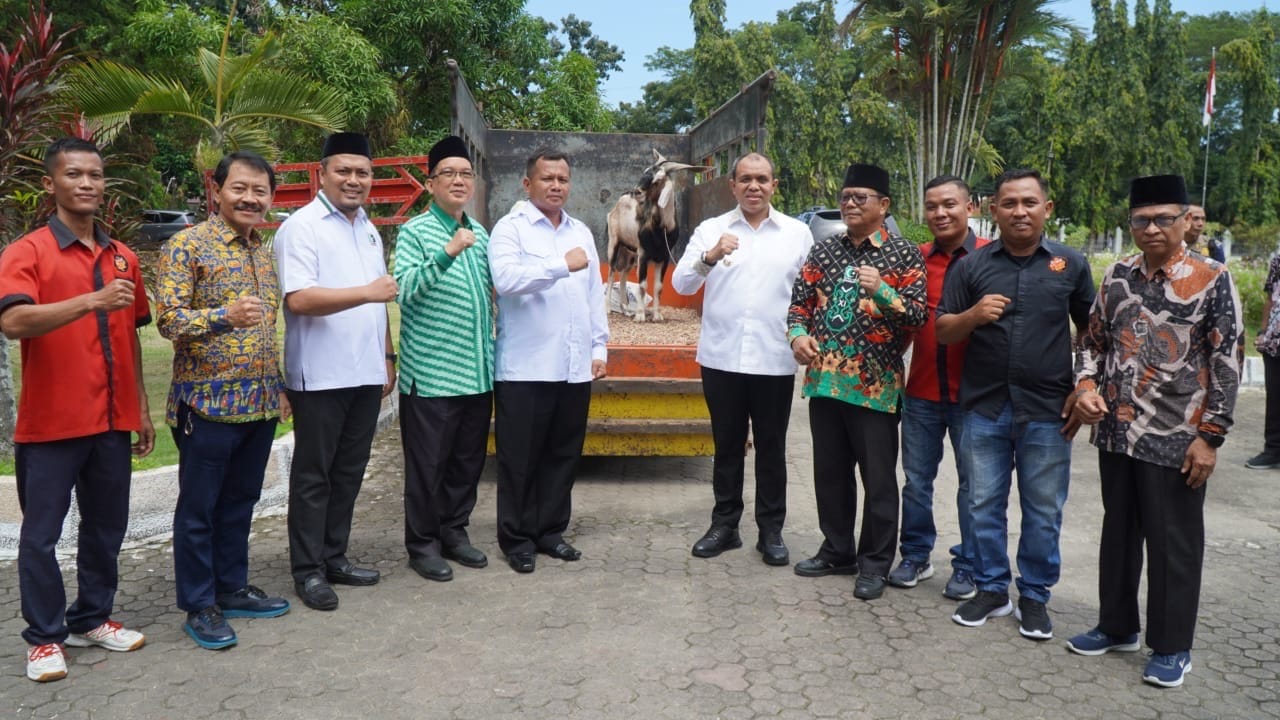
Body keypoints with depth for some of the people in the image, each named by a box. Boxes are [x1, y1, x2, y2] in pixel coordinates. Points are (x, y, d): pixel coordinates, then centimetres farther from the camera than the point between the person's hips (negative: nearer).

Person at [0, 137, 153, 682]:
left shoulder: (123, 258, 11)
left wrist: (142, 408, 15)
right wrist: (91, 300, -33)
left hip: (113, 421, 5)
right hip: (50, 424, -5)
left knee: (106, 527, 14)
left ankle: (92, 619, 29)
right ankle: (44, 637, 19)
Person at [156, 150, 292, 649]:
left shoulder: (266, 253, 13)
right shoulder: (187, 246, -8)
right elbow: (168, 319, -15)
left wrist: (279, 386, 18)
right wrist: (225, 315, -31)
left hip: (260, 403, 7)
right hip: (208, 402, -6)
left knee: (239, 503, 16)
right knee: (198, 509, 5)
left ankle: (232, 589, 29)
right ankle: (199, 606, 16)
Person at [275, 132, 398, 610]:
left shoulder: (368, 230, 16)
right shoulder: (302, 227, -8)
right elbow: (299, 299, -20)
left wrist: (387, 357, 18)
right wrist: (366, 291, -26)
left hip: (365, 374, 7)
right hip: (320, 376, -7)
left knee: (349, 472, 13)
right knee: (313, 476, 3)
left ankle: (334, 557, 25)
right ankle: (307, 570, 13)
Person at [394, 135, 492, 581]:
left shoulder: (480, 235, 13)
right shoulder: (414, 233, -5)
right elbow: (405, 290, -19)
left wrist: (490, 355, 14)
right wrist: (448, 252, -28)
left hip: (477, 372, 6)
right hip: (431, 373, -6)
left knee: (469, 460, 13)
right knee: (427, 465, 2)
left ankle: (454, 532, 28)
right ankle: (421, 544, 16)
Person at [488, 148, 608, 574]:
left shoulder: (581, 232, 17)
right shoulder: (511, 228, -2)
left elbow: (595, 294, 17)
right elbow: (506, 278, -20)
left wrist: (599, 348, 12)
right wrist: (563, 265, -19)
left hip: (574, 367, 6)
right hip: (525, 367, -6)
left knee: (563, 456, 12)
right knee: (520, 459, 3)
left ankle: (550, 531, 24)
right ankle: (517, 539, 14)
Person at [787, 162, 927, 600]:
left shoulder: (904, 254, -2)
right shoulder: (824, 250, 11)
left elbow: (919, 315, -7)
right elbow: (800, 300, 11)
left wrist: (881, 292, -24)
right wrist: (798, 333, -9)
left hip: (875, 383, -4)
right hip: (825, 379, 5)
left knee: (878, 479, 4)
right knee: (830, 472, 14)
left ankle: (875, 564, 18)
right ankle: (837, 551, 29)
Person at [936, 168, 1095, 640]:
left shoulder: (1071, 264, 3)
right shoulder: (972, 265, 3)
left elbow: (1092, 330, 10)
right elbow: (943, 332, 3)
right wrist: (974, 314, -17)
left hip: (1047, 410, -1)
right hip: (984, 407, 1)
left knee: (1043, 512, 9)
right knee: (985, 505, 10)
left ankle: (1035, 596, 24)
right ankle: (991, 589, 26)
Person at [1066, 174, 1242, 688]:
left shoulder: (1213, 280, -7)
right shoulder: (1116, 276, 6)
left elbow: (1227, 363, -9)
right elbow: (1093, 340, 14)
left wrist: (1209, 436, -12)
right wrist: (1086, 386, -6)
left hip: (1176, 439, -5)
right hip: (1116, 433, 5)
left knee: (1174, 543, 6)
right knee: (1118, 532, 16)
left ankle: (1172, 646, 21)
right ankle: (1117, 627, 32)